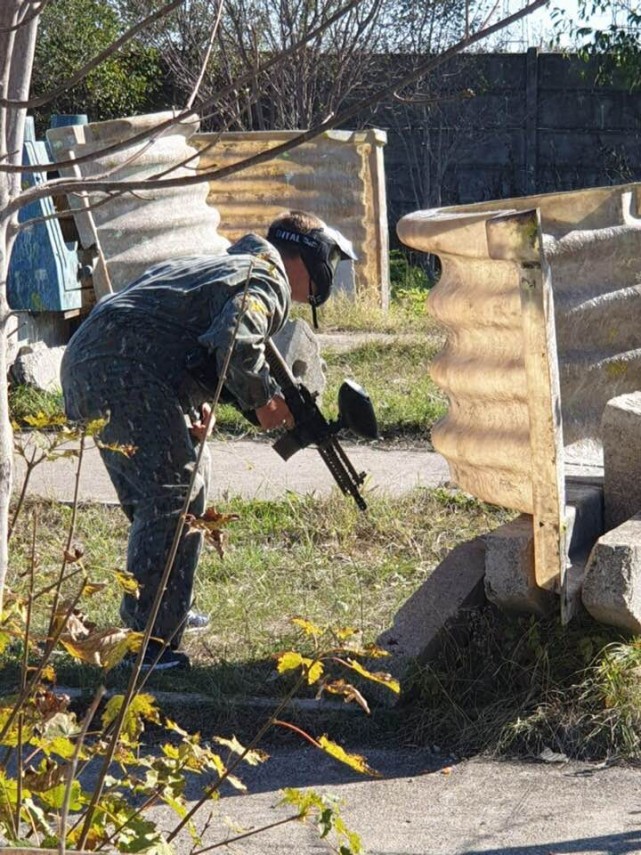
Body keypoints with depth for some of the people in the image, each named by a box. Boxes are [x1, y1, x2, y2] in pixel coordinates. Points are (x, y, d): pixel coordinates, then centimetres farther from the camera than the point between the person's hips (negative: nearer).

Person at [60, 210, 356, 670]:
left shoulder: (231, 265, 30)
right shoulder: (265, 281, -2)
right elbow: (236, 343, -22)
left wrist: (197, 403, 16)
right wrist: (263, 399, -5)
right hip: (126, 372, -10)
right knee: (176, 495, -11)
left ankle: (165, 609, 37)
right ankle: (151, 644, -14)